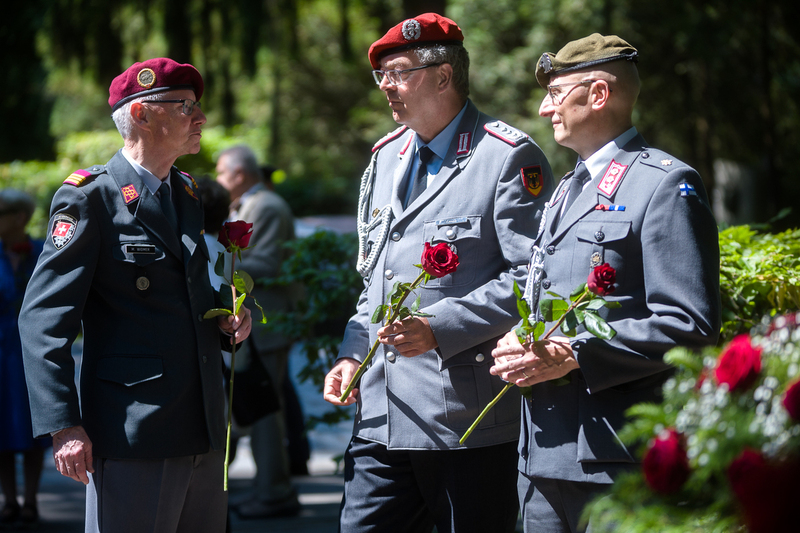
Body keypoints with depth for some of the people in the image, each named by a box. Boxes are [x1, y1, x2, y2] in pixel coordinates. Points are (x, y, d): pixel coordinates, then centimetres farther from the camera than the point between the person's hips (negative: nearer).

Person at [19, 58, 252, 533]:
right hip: (133, 439, -7)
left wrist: (228, 320, 7)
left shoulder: (188, 194, 17)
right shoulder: (90, 199, -6)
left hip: (204, 437, 7)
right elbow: (44, 319, -10)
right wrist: (64, 425, -19)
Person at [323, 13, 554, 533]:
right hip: (382, 418, 7)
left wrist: (439, 328, -21)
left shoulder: (509, 157, -7)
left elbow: (533, 278, -14)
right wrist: (353, 353, 11)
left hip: (469, 424, -7)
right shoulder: (385, 158, 19)